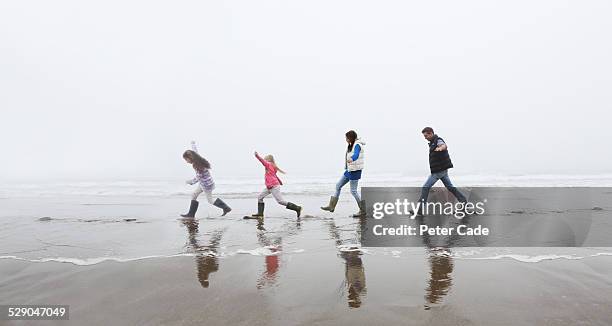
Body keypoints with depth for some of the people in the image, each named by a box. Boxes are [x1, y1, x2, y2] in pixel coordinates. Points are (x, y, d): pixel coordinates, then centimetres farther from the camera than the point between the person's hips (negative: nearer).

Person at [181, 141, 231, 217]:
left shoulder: (198, 166, -29)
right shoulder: (197, 159, -2)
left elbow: (197, 178, -26)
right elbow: (195, 151, 18)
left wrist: (189, 182, -10)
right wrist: (193, 144, 37)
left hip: (206, 185, -10)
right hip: (203, 183, 10)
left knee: (210, 200, 3)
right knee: (194, 195, 12)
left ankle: (226, 208, 11)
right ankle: (191, 214, 18)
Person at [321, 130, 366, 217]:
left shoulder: (357, 145, -17)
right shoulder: (351, 145, 11)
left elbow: (356, 155, -37)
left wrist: (351, 160, -56)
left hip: (355, 171, -10)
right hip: (349, 170, 10)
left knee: (353, 191, -5)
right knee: (338, 186, 12)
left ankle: (363, 211, 7)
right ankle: (331, 206, 20)